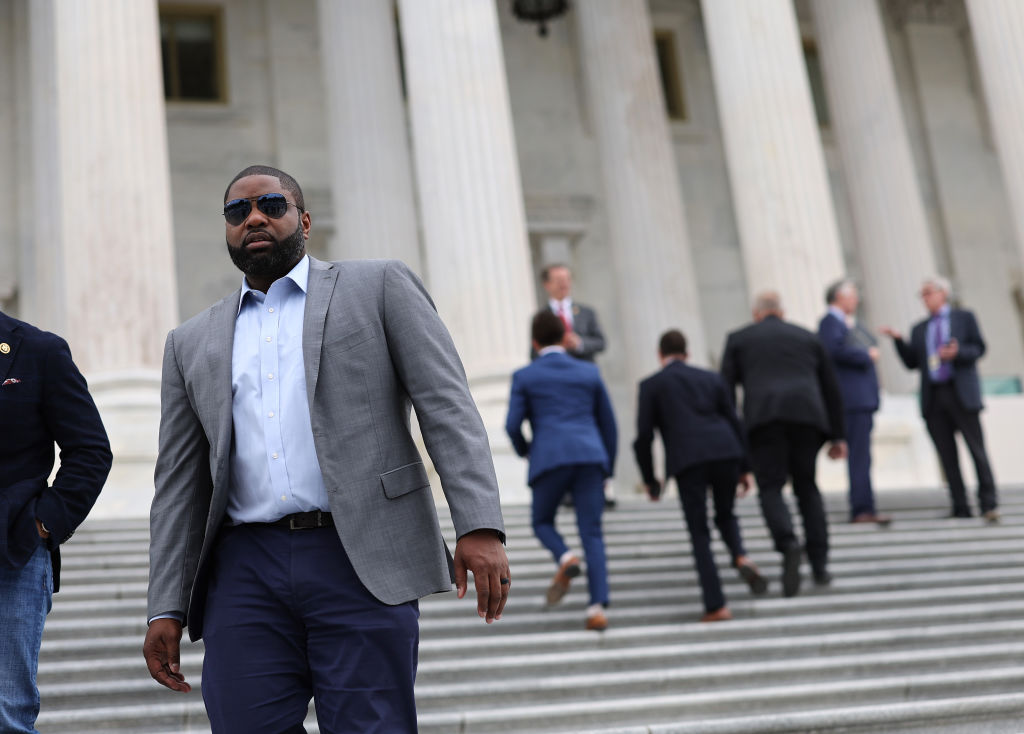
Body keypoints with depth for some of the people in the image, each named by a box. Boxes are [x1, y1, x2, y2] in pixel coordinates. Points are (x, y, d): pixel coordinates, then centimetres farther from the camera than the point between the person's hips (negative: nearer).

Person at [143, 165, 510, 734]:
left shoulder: (380, 287, 9)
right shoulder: (194, 344, 19)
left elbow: (448, 407, 0)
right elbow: (181, 484, 17)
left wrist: (481, 527, -13)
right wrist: (167, 609, 9)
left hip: (361, 564, -3)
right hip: (247, 575, 3)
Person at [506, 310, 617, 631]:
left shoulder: (524, 377, 8)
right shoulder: (589, 372, 16)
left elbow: (513, 425, 1)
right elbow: (608, 424, 17)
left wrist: (524, 449, 23)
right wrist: (607, 469, 25)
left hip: (550, 459, -2)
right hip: (590, 457, 2)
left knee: (542, 521, 19)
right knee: (592, 534, 3)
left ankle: (565, 558, -12)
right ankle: (598, 607, -11)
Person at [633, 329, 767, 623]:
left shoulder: (651, 385, 14)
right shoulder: (711, 378, 23)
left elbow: (643, 437, 8)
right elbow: (734, 422, 17)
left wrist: (649, 480, 17)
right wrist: (744, 468, 19)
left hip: (687, 461, -3)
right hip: (726, 453, 3)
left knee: (699, 533, 5)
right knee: (725, 515, 25)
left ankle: (716, 606, -1)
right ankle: (741, 557, -5)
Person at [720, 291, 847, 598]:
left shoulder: (738, 339, 19)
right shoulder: (808, 338, 25)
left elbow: (725, 388, 9)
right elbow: (831, 389, 22)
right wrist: (837, 436, 24)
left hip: (763, 418, -2)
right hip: (807, 415, 2)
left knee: (770, 487, 0)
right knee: (807, 487, 13)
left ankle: (788, 543, -27)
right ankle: (819, 564, 9)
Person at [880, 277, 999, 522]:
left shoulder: (964, 317, 9)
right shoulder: (919, 329, 18)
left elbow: (978, 348, 2)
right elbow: (912, 363, 12)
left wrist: (957, 353, -16)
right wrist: (898, 341, 0)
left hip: (961, 394, -3)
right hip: (933, 399, 3)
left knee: (976, 449, -6)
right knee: (947, 455, 1)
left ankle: (989, 504, -3)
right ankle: (960, 508, 3)